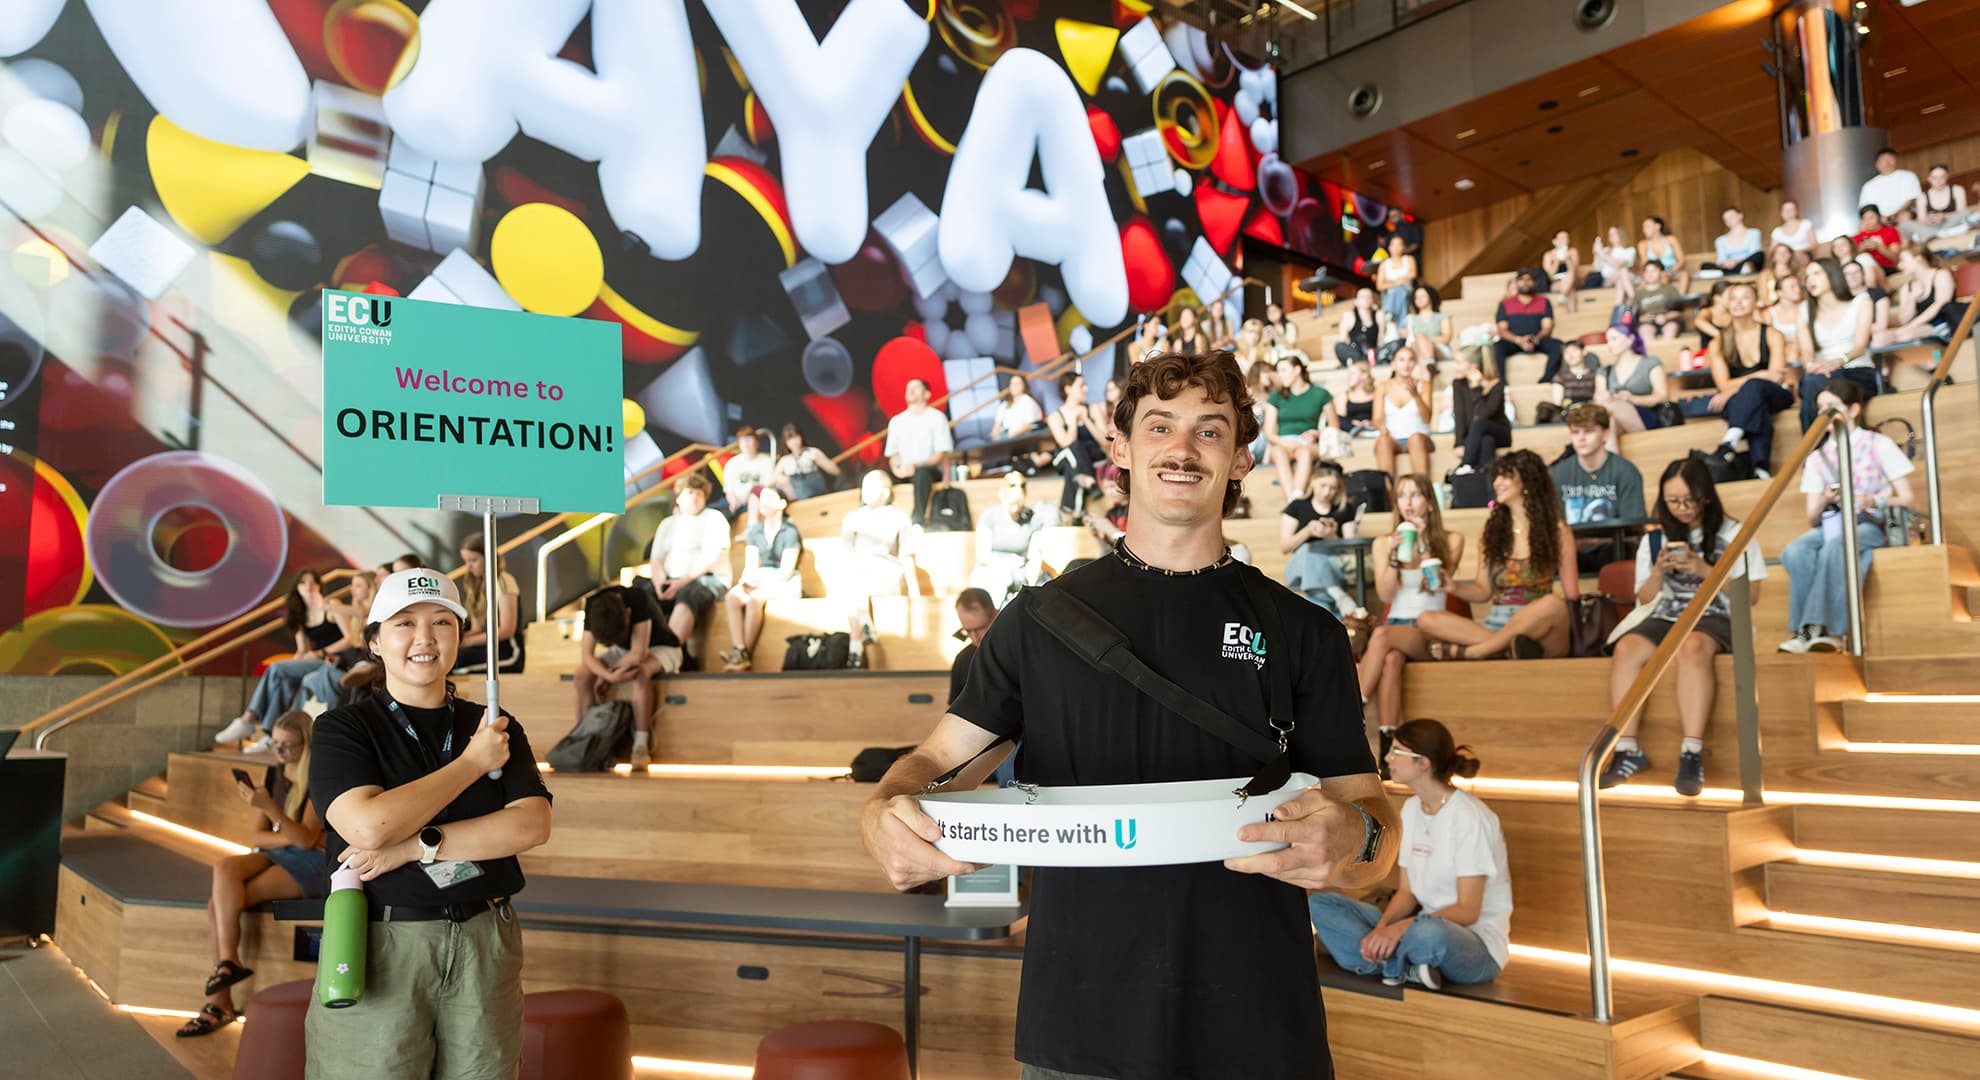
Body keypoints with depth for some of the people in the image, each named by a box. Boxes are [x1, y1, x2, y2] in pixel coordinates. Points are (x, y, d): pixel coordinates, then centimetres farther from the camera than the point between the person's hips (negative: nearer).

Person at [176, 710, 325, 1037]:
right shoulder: (271, 775, 11)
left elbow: (306, 839, -20)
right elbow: (257, 836, 10)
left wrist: (268, 806, -32)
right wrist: (290, 837, -11)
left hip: (311, 864, -6)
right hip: (274, 856, 6)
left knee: (221, 903, -23)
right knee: (225, 866, -26)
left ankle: (220, 1003, -14)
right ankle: (224, 976, -23)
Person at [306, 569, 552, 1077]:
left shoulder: (495, 728, 8)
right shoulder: (342, 729, 0)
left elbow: (531, 826, -6)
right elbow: (368, 826, -17)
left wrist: (418, 845, -15)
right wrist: (472, 763, -10)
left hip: (485, 945, 3)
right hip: (380, 946, -2)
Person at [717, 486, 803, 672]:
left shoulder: (790, 532, -2)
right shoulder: (754, 532, 15)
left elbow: (786, 571, -9)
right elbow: (750, 566, 8)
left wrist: (761, 583, -18)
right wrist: (746, 580, -14)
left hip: (785, 584, -5)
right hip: (758, 582, 5)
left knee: (755, 598, -36)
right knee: (731, 597, -28)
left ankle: (745, 655, -30)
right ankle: (738, 650, -37)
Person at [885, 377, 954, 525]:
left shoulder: (936, 417, 4)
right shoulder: (896, 421, 18)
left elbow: (941, 454, -4)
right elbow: (892, 453, 13)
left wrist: (916, 466, -19)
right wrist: (896, 468, -11)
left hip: (931, 470, -4)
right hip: (903, 472, 4)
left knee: (921, 472, -40)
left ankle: (918, 517, -44)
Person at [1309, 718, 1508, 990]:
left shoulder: (1470, 816, -17)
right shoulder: (1411, 808, 8)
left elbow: (1467, 911, -18)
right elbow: (1406, 891, 6)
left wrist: (1400, 928, -29)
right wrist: (1383, 927, -15)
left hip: (1477, 942, -8)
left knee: (1429, 931, -44)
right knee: (1320, 904, -7)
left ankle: (1390, 964, -11)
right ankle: (1406, 967, -21)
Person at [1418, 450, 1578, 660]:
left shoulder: (1557, 531, 5)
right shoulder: (1492, 530, 14)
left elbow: (1572, 597, 2)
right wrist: (1454, 587, -4)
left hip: (1537, 627, -2)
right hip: (1495, 625, 3)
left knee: (1552, 604, -38)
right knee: (1426, 620, -20)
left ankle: (1463, 652, -29)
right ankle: (1506, 647, -35)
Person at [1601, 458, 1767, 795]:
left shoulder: (1732, 534, 5)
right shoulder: (1655, 539, 14)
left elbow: (1751, 595, 2)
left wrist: (1704, 570, -11)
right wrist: (1659, 572, -5)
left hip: (1714, 617, -3)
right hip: (1665, 618, 3)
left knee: (1693, 646, -39)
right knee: (1627, 647, -31)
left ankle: (1692, 752, -42)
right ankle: (1627, 749, -32)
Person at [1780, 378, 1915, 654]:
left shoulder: (1878, 445, 6)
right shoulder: (1817, 457, 17)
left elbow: (1906, 498, 2)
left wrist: (1874, 501, -18)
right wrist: (1824, 501, -9)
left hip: (1871, 524, -4)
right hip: (1831, 525, 4)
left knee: (1834, 547, -40)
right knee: (1795, 551, -33)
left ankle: (1818, 628, -42)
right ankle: (1813, 629, -35)